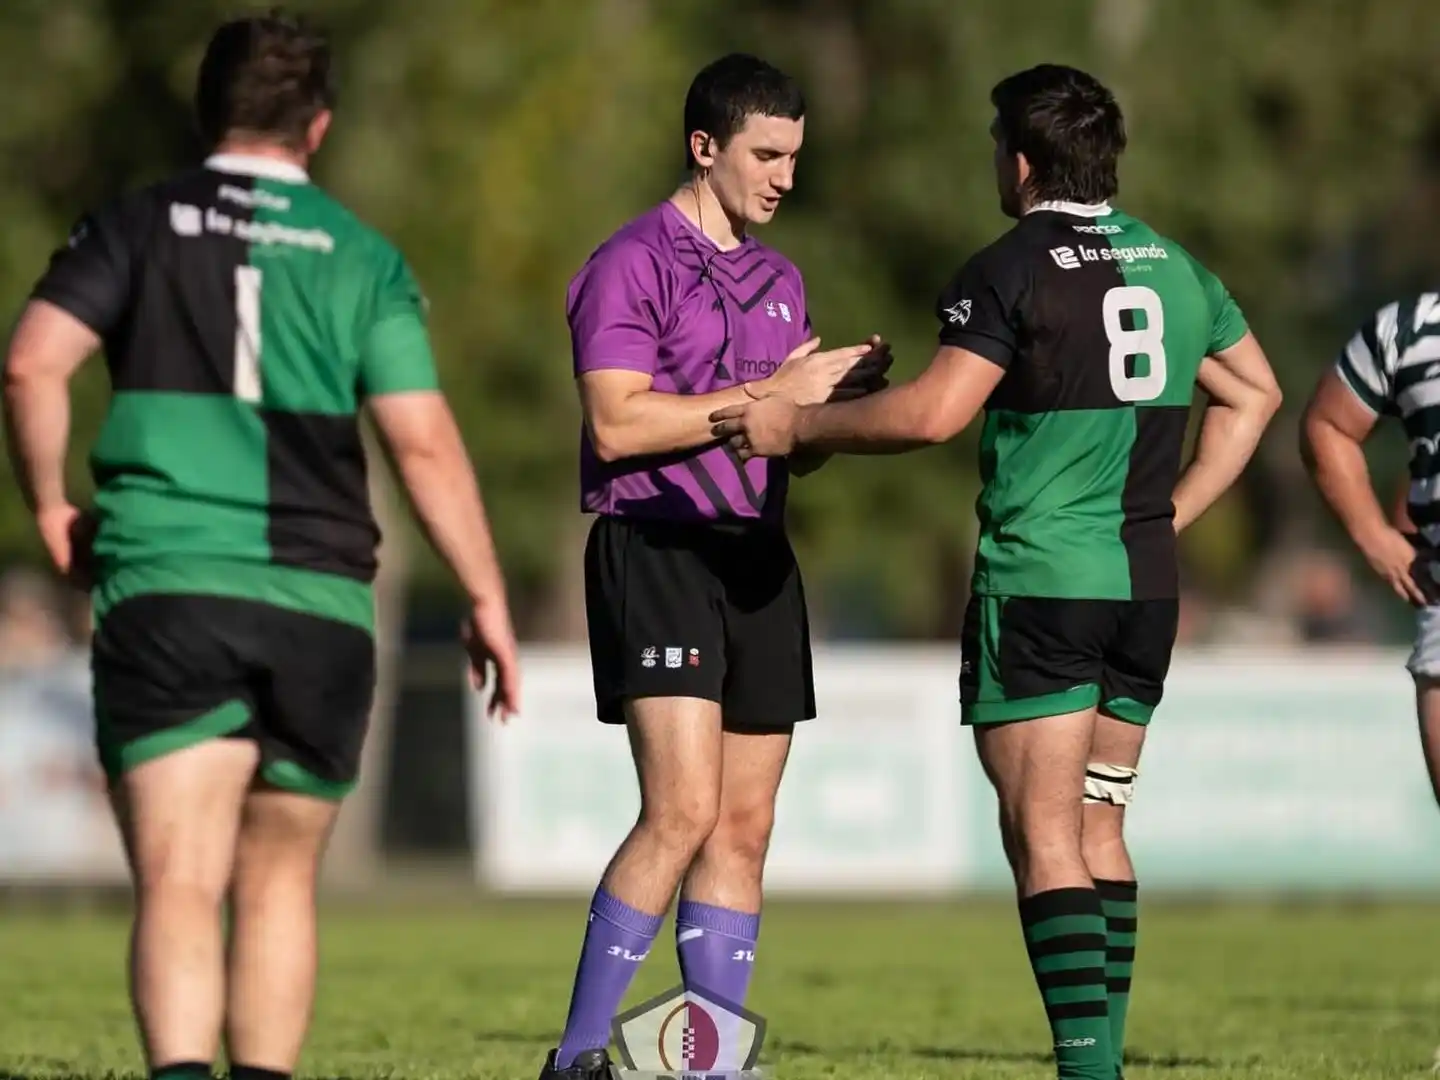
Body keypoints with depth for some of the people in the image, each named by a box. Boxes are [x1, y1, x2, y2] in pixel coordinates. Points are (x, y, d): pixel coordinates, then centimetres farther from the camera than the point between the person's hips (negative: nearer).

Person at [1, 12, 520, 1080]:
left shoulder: (137, 228, 6)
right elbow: (424, 440, -2)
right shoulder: (363, 257, 6)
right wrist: (488, 601, 4)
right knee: (278, 882, 16)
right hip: (318, 606, 1)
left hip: (164, 595, -1)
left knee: (179, 884, -9)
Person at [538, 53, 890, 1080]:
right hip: (657, 550, -8)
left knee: (743, 829, 4)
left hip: (757, 559, 8)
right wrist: (769, 394, -15)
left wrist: (841, 394, 2)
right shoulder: (632, 264, -5)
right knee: (683, 810, -18)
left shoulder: (781, 279, 19)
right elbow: (616, 425, -16)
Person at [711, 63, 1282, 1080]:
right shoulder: (1174, 266, 12)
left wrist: (799, 425, -8)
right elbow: (1255, 394, 23)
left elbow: (934, 412, -20)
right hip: (1146, 583, 7)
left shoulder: (1010, 271, -10)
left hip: (1039, 582, -7)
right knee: (1099, 828, 13)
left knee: (1045, 837, -7)